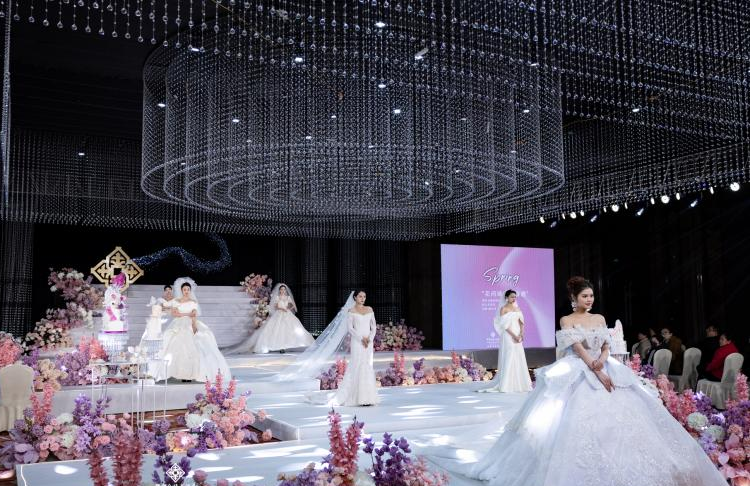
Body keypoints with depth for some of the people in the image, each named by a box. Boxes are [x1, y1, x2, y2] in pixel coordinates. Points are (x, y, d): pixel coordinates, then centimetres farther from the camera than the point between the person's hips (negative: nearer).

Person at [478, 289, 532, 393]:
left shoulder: (517, 308, 14)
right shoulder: (503, 309, -4)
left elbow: (521, 322, 10)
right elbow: (504, 325, -12)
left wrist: (521, 333, -7)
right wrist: (513, 335, -17)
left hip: (517, 336, 6)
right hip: (508, 336, -6)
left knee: (519, 359, 6)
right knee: (509, 359, -8)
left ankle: (519, 383, 13)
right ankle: (507, 385, -4)